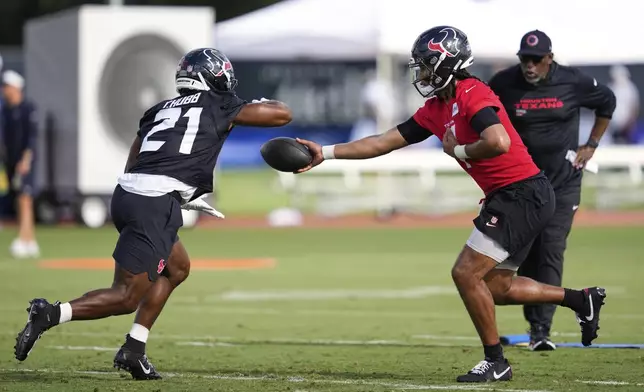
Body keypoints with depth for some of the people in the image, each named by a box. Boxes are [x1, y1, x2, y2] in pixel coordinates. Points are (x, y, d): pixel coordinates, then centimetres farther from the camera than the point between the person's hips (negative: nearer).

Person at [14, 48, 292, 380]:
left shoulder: (160, 110, 24)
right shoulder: (219, 107, 9)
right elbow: (282, 115, 12)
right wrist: (261, 105, 34)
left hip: (127, 192, 8)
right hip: (154, 206, -7)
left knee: (177, 267, 27)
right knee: (127, 296, -3)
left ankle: (134, 349, 20)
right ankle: (50, 314, -17)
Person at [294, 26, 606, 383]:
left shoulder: (473, 96, -17)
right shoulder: (435, 110, 12)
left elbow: (499, 142, -34)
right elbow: (385, 142, 15)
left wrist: (459, 151, -16)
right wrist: (326, 152, 11)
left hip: (524, 194, -10)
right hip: (507, 197, 10)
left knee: (466, 273, -9)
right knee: (495, 286, 16)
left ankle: (495, 362, 1)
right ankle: (581, 299, 26)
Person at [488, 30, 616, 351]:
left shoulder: (573, 82, -9)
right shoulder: (503, 84, -9)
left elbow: (607, 101, 10)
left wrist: (591, 146, 7)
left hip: (562, 182, -1)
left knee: (551, 252, -11)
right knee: (525, 254, 2)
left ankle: (542, 328, -13)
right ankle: (533, 323, 15)